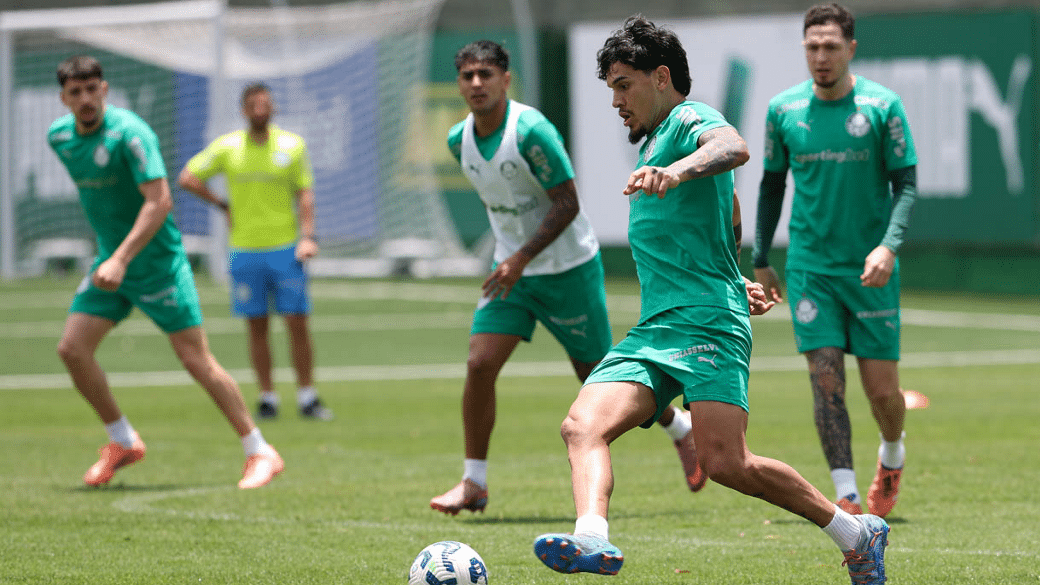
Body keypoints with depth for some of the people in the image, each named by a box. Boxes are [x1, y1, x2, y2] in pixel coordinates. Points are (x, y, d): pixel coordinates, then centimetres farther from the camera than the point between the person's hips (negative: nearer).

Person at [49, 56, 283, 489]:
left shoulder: (128, 132, -21)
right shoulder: (59, 137, 2)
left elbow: (159, 201, -27)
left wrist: (122, 259, -35)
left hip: (156, 260, -7)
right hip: (110, 260, 7)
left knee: (195, 358, -7)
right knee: (72, 348, -4)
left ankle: (260, 453, 2)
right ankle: (123, 442, 13)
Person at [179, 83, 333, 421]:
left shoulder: (292, 145, 3)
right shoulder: (226, 147, 3)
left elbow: (304, 193, 4)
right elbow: (187, 178, 7)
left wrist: (308, 236, -7)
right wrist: (223, 205, 2)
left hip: (286, 249, -1)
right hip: (245, 250, 1)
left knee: (297, 323, -4)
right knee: (257, 327, 3)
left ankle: (307, 397, 4)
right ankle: (267, 399, 9)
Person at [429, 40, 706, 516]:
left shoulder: (531, 132, -22)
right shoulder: (459, 141, 0)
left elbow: (567, 203, -21)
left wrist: (522, 258, -27)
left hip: (568, 269, -5)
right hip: (512, 268, 5)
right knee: (479, 364, -11)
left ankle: (681, 430, 30)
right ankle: (474, 483, -4)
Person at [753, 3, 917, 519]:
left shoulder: (882, 106, -5)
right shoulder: (783, 110, 2)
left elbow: (906, 183, -4)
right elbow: (772, 184, 14)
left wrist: (888, 245, -19)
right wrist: (760, 259, 14)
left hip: (870, 270, -1)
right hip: (809, 266, 1)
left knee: (881, 390, 2)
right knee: (827, 379, -12)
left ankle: (892, 456, 35)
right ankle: (847, 499, -11)